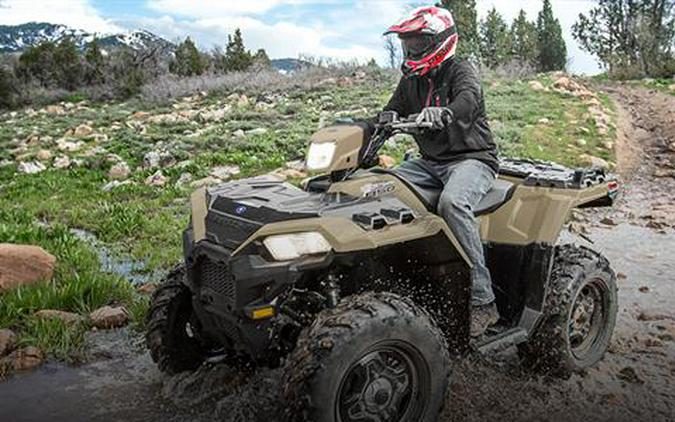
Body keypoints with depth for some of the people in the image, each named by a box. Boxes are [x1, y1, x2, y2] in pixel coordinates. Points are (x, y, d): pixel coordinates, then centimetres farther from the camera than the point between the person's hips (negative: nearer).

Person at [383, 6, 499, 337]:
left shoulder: (459, 71, -6)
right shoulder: (410, 81, 15)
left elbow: (468, 100, -29)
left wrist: (442, 114, -51)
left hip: (472, 158, -7)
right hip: (431, 162, 7)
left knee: (452, 203, -37)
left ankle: (482, 300, -32)